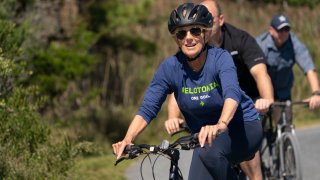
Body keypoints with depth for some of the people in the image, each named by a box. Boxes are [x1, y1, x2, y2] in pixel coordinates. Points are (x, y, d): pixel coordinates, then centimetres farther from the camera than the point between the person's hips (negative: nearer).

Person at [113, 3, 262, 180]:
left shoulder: (220, 58, -19)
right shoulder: (170, 67, -11)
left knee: (207, 152, -32)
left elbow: (232, 93, -37)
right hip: (206, 136, 5)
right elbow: (147, 109, -14)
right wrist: (127, 140, -32)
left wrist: (220, 125, -58)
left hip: (244, 128, -4)